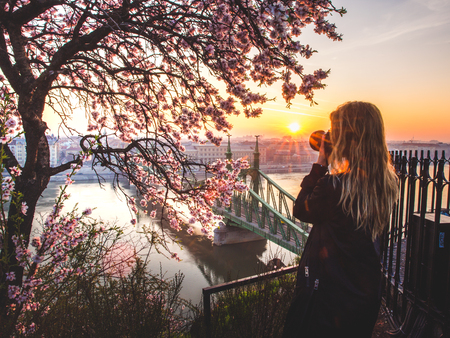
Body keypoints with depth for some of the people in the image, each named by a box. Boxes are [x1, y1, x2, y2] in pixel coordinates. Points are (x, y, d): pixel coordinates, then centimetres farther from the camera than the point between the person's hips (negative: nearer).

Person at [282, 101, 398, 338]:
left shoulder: (333, 186, -29)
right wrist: (328, 167, -1)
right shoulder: (387, 183, -7)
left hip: (328, 294, -7)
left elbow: (301, 209, -11)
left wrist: (320, 165, -10)